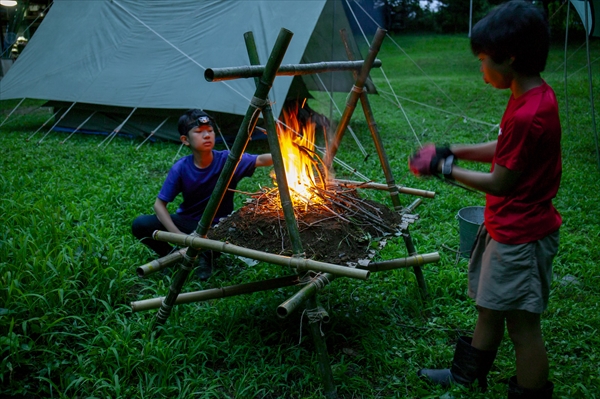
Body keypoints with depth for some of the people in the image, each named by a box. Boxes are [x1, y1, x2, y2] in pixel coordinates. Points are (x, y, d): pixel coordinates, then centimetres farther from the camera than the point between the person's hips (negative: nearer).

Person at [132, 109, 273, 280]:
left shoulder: (227, 160, -20)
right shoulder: (180, 169, -17)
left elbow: (260, 160, -33)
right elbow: (159, 204, -12)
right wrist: (177, 234, -25)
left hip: (218, 227, -1)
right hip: (188, 222, 1)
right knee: (140, 225, -19)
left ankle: (207, 255, -2)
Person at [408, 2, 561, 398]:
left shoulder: (527, 115, -28)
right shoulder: (536, 96, 3)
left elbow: (499, 183, -20)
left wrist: (446, 169, -10)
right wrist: (452, 151, 7)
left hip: (520, 235, -10)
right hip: (506, 226, 10)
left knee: (523, 324, 5)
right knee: (488, 306, 23)